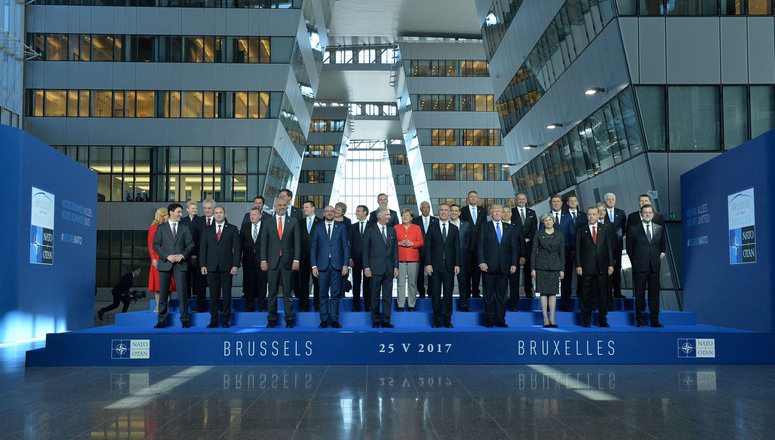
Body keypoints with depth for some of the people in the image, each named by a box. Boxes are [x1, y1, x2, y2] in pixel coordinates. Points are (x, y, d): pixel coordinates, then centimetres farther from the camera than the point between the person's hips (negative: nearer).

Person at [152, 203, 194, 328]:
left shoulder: (185, 229, 13)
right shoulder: (161, 228, 8)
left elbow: (190, 245, 8)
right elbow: (156, 245, 2)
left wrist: (182, 255, -8)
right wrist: (167, 256, -10)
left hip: (180, 264, 1)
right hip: (165, 264, -1)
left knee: (182, 293, -3)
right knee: (163, 293, 2)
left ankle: (184, 320, 4)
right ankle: (161, 320, 9)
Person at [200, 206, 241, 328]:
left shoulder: (232, 229, 7)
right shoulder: (207, 230, 13)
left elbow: (237, 248, 2)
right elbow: (203, 248, 10)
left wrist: (236, 265, -7)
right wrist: (203, 265, 0)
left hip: (227, 267, -2)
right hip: (211, 267, 2)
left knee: (226, 294, 1)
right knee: (213, 294, 3)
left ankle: (225, 320, 8)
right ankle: (214, 320, 9)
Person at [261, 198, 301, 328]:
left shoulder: (293, 222, 6)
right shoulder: (267, 222, 8)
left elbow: (297, 242, 3)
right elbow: (264, 242, 6)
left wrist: (296, 260, -6)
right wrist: (263, 260, -1)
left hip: (288, 262, -1)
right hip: (272, 262, 1)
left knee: (288, 293, 3)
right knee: (272, 292, 5)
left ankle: (289, 320, 11)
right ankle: (271, 319, 14)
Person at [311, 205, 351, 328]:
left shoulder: (341, 227, 9)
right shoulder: (318, 228, 10)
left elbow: (346, 247, 6)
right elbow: (313, 248, 9)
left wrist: (345, 265, -3)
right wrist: (314, 266, -1)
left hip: (337, 265, 0)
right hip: (322, 266, 0)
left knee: (336, 294, 2)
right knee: (323, 294, 2)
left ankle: (335, 320, 8)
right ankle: (324, 320, 9)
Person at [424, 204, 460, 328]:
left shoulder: (454, 228, 10)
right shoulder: (432, 228, 5)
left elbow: (457, 247, 9)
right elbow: (427, 246, 2)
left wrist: (457, 264, 0)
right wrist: (428, 264, -7)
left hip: (449, 266, 1)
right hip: (435, 266, -1)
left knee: (448, 294, 3)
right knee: (435, 294, 2)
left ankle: (447, 321, 12)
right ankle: (437, 321, 11)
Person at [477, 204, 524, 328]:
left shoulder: (510, 228, 12)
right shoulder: (484, 227, 6)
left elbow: (514, 247, 10)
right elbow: (480, 246, 0)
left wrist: (514, 263, 1)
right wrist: (481, 262, -10)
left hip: (504, 266, 2)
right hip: (488, 266, -2)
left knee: (501, 294, 5)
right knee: (489, 294, 2)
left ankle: (500, 320, 12)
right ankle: (489, 320, 10)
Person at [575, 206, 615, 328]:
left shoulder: (605, 228, 9)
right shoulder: (581, 230, 6)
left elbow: (610, 247, 7)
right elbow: (577, 249, 4)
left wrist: (611, 264, 1)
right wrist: (578, 265, -4)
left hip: (602, 267, 1)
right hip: (587, 267, -1)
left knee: (602, 294, 4)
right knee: (586, 294, 3)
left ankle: (602, 320, 14)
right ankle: (586, 320, 12)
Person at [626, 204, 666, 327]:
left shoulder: (660, 228, 10)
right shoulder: (633, 228, 2)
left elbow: (663, 244, 25)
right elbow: (629, 247, 8)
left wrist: (661, 254, 14)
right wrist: (634, 261, 6)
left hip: (655, 266, 2)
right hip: (640, 267, -2)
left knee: (654, 294, 5)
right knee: (639, 295, 2)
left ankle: (654, 320, 12)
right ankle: (640, 320, 10)